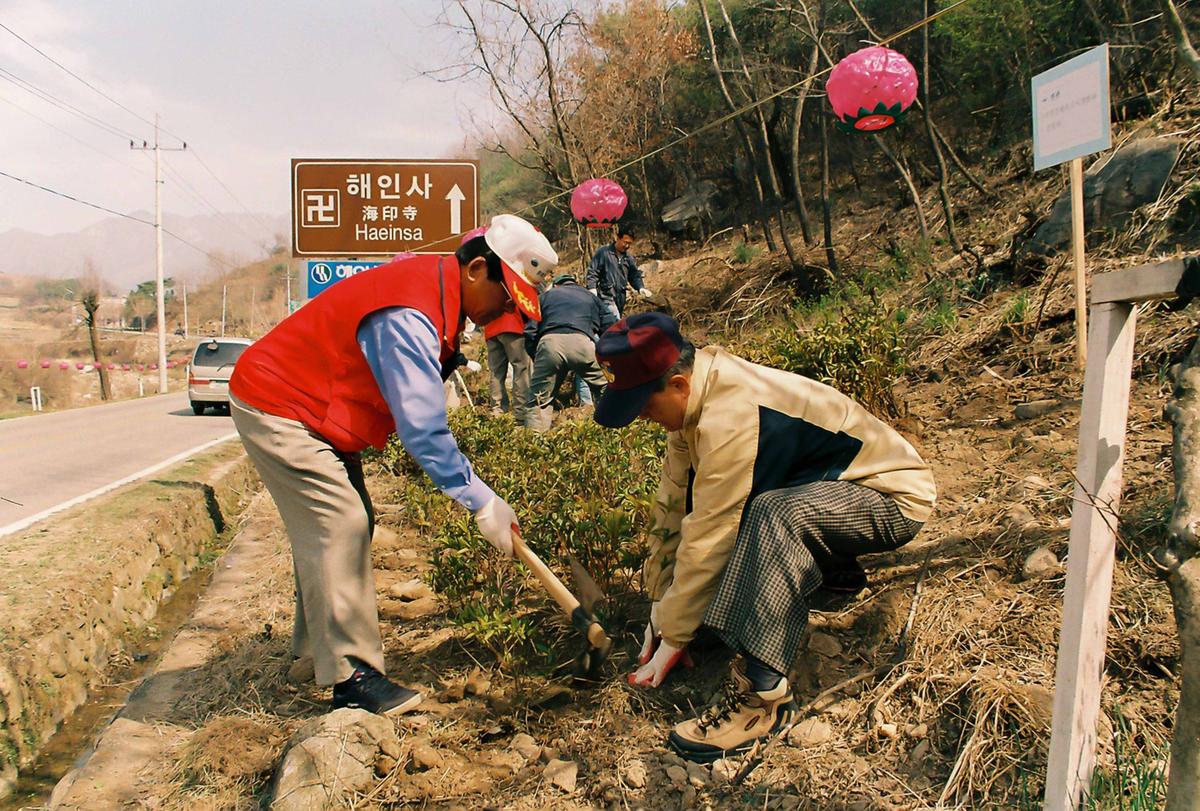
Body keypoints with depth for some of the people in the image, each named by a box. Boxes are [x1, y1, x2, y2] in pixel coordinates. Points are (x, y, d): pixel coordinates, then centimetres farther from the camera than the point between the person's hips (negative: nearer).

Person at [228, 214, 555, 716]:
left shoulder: (436, 286, 2)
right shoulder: (409, 316, -30)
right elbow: (423, 430, -32)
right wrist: (482, 503, -28)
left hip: (317, 411, 10)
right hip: (276, 410, -10)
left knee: (343, 523, 13)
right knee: (337, 526, -14)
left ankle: (316, 643, 28)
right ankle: (351, 675, -7)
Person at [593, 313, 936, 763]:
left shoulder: (730, 420, -32)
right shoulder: (700, 395, -5)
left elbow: (708, 541, -27)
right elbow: (672, 502, -2)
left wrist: (672, 636, -16)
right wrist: (659, 606, 3)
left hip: (893, 497, -9)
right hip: (828, 486, 9)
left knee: (775, 513, -37)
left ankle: (760, 693, -30)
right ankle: (830, 569, 16)